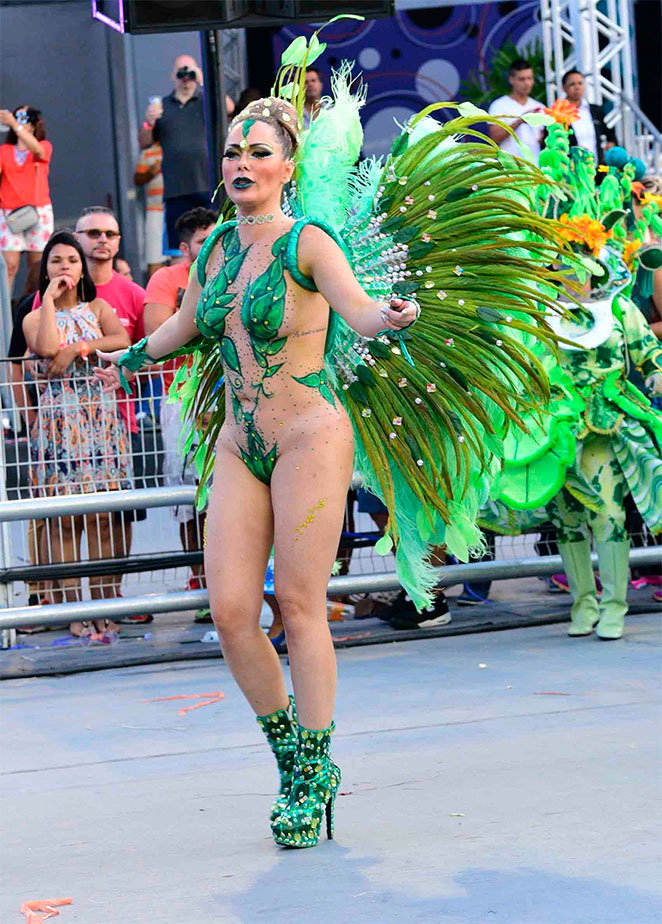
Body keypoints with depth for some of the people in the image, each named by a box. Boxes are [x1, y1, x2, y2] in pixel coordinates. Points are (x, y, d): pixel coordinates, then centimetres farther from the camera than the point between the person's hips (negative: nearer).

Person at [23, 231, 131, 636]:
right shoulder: (35, 317, 9)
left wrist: (77, 348, -12)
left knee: (102, 518, -2)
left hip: (101, 418, 1)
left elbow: (123, 340, -5)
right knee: (63, 520, -5)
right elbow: (47, 347, -13)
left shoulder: (98, 308, 14)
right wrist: (50, 299, -5)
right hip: (57, 418, -1)